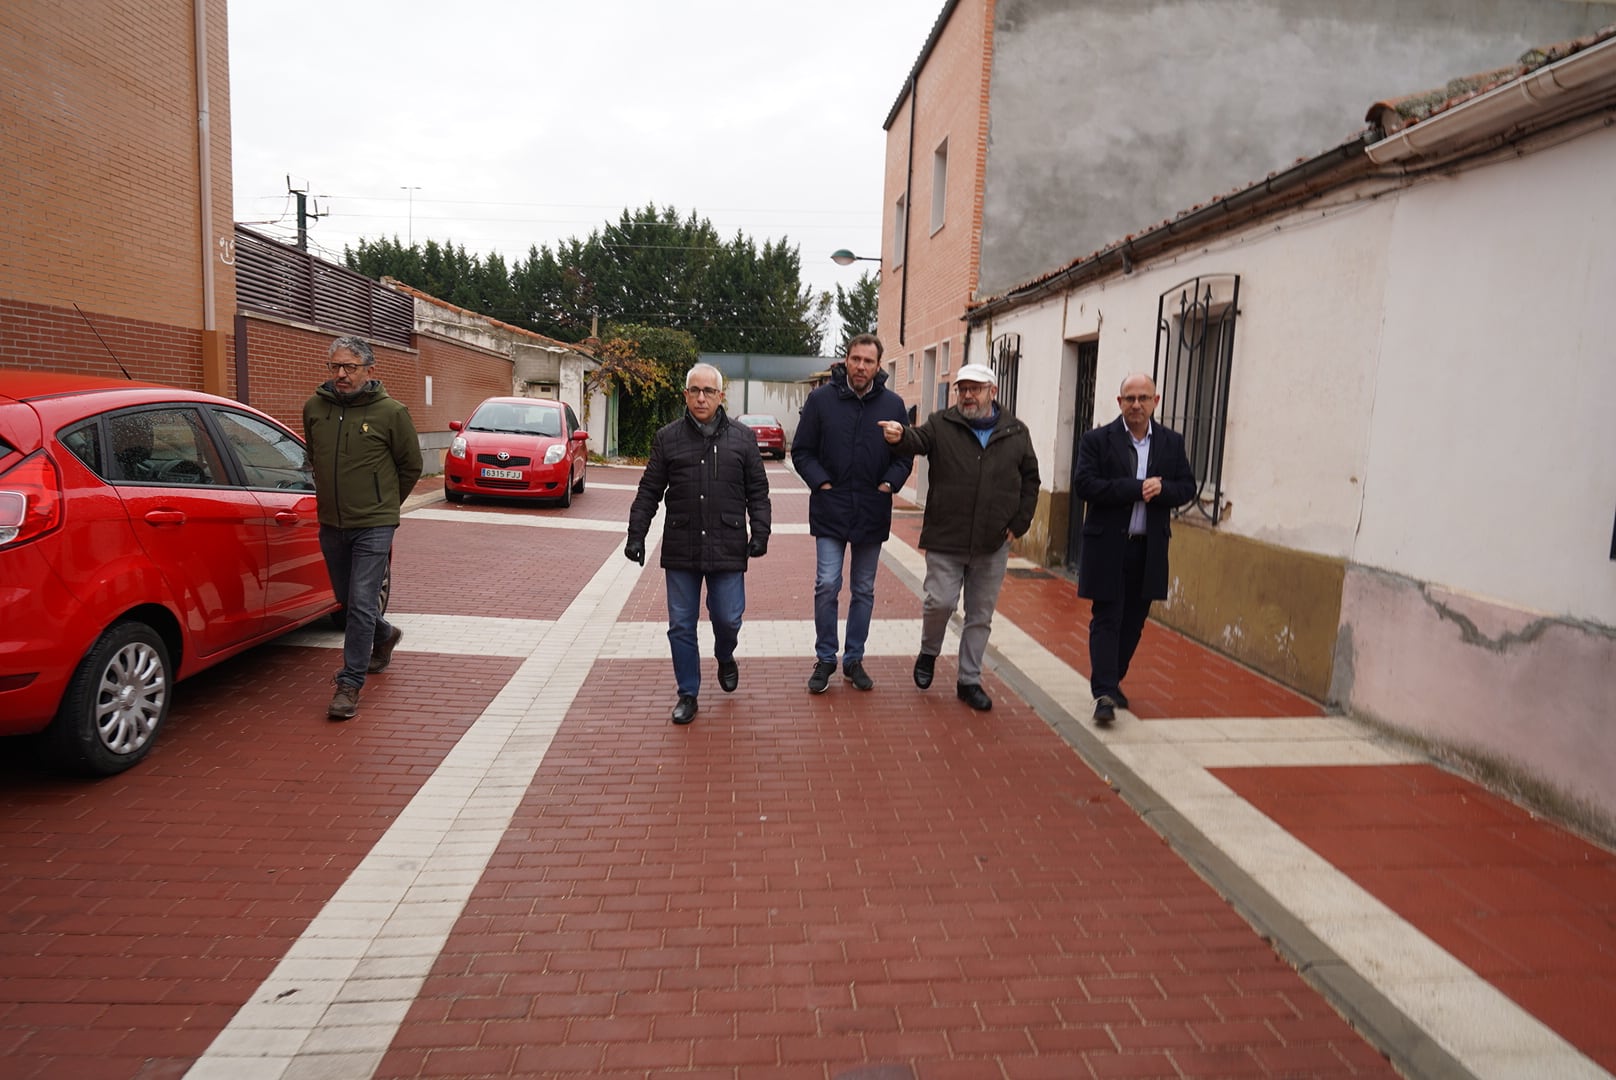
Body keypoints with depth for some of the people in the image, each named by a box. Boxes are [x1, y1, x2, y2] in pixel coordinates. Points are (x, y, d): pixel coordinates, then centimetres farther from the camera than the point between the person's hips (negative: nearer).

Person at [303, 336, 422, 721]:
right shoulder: (314, 407, 2)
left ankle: (350, 685, 1)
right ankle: (385, 635, 46)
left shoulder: (391, 412, -10)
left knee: (362, 604, -8)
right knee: (347, 600, 18)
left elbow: (411, 465, 2)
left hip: (373, 525, -5)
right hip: (331, 524, 5)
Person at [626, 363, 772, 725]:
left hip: (728, 550, -1)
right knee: (681, 626, 6)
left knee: (728, 618, 3)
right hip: (680, 550, 1)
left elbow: (758, 492, 7)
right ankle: (688, 694, 22)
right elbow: (649, 492, 6)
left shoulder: (742, 438, 4)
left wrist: (760, 533, -2)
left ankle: (725, 658, 38)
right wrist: (636, 535, 1)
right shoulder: (667, 438, 4)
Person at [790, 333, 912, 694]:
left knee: (864, 591, 11)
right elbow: (802, 451, 2)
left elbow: (904, 455, 9)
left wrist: (891, 482, -8)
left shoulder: (893, 404, 3)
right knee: (827, 586, -5)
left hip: (872, 513, 2)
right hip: (830, 511, -2)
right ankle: (825, 659, 12)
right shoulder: (821, 400, -2)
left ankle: (854, 660, 24)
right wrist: (820, 481, -12)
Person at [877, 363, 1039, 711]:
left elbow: (1030, 480, 11)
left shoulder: (1016, 433, 6)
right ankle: (928, 653, 25)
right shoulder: (941, 425, 1)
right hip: (945, 539, -2)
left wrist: (1018, 524, 4)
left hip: (993, 545, 2)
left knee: (981, 615, 10)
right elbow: (918, 440, -19)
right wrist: (901, 437, -42)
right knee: (940, 601, -6)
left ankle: (969, 680, 23)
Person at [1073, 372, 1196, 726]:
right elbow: (1084, 485, -15)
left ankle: (1112, 682, 27)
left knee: (1133, 621, 12)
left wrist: (1160, 489, -17)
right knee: (1106, 620, -4)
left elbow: (1187, 487, 5)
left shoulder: (1172, 442, 8)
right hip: (1107, 547, -4)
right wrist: (1137, 488, -18)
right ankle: (1104, 694, -3)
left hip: (1150, 548, 4)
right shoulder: (1097, 440, -3)